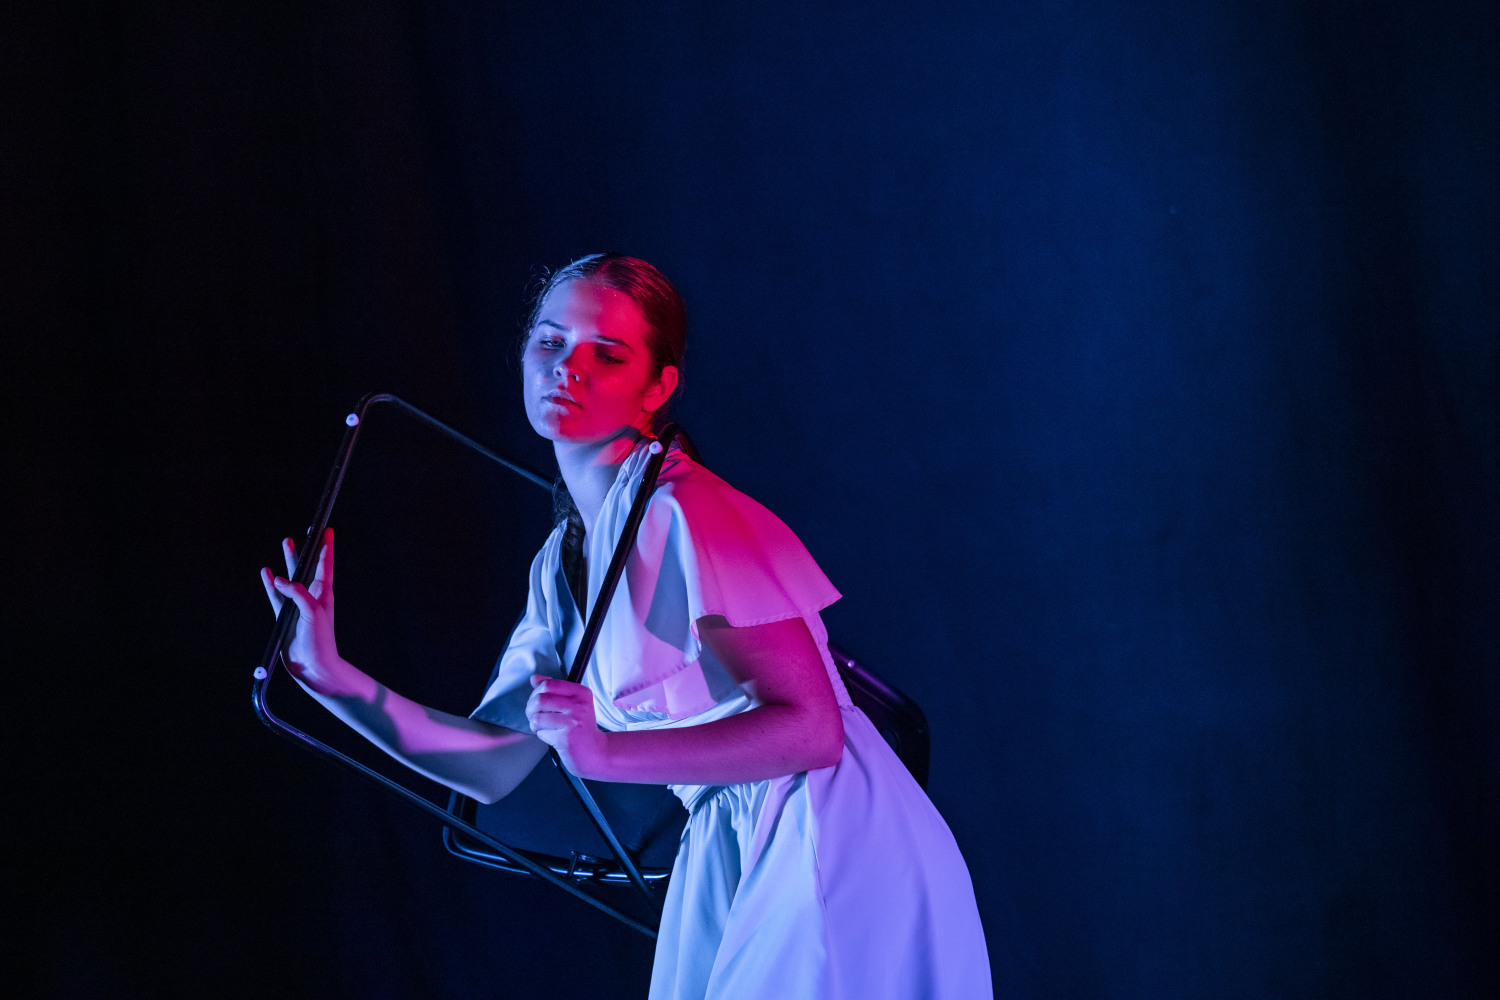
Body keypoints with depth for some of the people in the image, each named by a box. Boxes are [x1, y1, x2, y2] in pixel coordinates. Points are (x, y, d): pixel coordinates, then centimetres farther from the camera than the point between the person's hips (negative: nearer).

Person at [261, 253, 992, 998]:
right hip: (725, 851, 8)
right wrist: (332, 677, 3)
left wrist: (606, 753, -28)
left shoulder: (683, 512, -16)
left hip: (829, 850, -8)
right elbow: (493, 765, 12)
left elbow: (813, 730, -20)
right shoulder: (561, 563, 10)